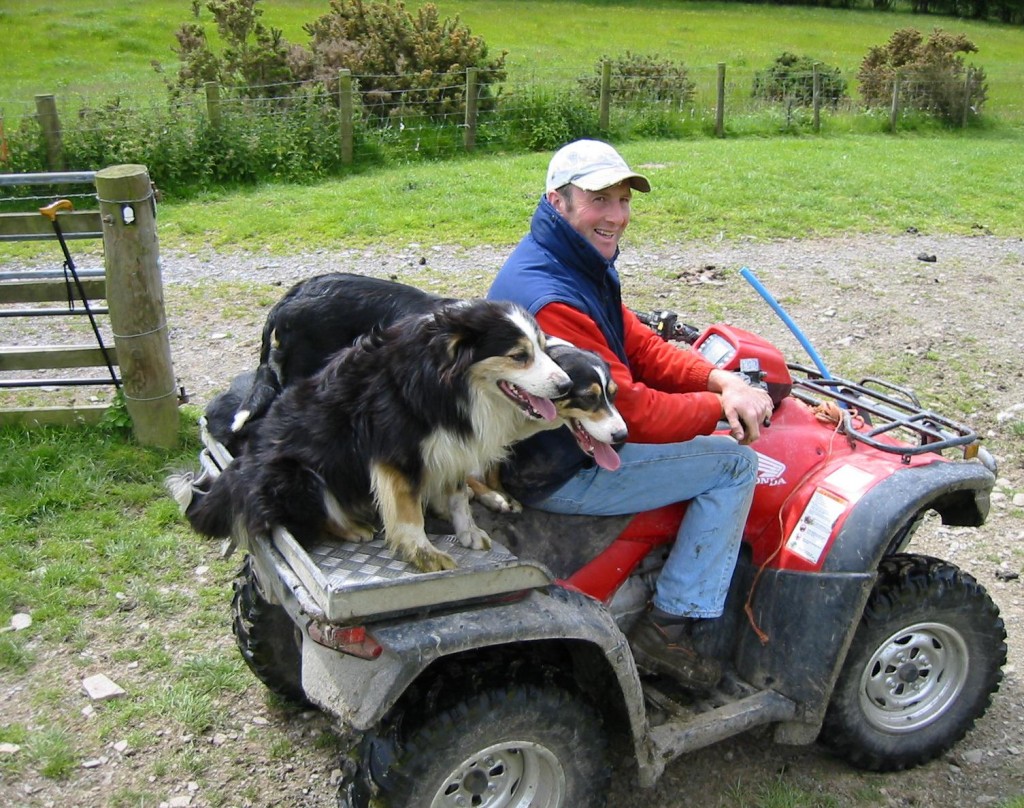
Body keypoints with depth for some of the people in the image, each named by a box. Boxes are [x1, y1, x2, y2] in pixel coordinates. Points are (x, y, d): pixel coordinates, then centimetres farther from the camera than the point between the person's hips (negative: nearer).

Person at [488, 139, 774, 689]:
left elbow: (639, 345, 7)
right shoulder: (551, 298, -29)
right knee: (733, 460, -5)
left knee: (712, 443, 21)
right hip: (559, 473, -10)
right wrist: (721, 408, -13)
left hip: (558, 437, 10)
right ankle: (667, 627, 0)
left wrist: (721, 381, -9)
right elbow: (631, 411, -27)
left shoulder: (581, 262, 5)